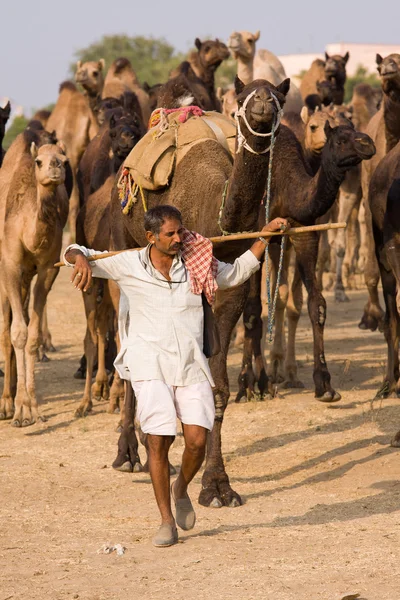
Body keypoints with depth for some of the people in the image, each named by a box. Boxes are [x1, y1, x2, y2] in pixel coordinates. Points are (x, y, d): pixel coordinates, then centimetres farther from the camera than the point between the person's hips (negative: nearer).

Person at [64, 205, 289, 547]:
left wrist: (265, 236, 20)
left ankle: (181, 490, 24)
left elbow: (236, 273, 26)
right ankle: (167, 522, 4)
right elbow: (73, 253, 2)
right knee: (159, 440, -9)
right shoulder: (129, 266, 0)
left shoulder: (195, 265, 8)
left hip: (191, 364, 2)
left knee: (197, 440, -9)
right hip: (150, 365, -2)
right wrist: (81, 259, -23)